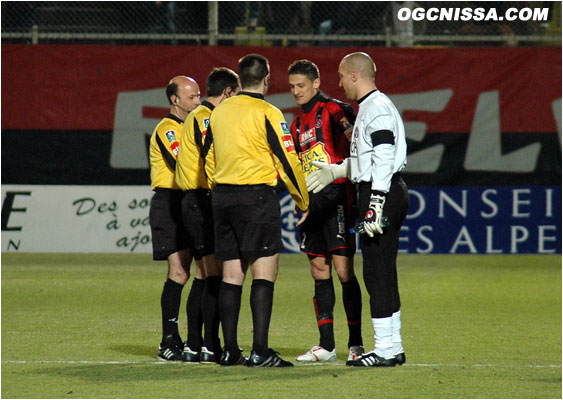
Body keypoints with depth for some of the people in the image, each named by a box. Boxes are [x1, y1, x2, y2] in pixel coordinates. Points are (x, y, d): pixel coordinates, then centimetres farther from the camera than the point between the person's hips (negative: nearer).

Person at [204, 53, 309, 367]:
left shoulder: (220, 111, 10)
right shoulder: (267, 113, -8)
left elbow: (208, 160, 16)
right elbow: (288, 160, -7)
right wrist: (304, 202, 3)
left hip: (222, 196, 6)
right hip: (257, 195, -6)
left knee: (231, 275, 9)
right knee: (264, 272, -6)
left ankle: (230, 350, 9)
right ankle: (260, 351, -13)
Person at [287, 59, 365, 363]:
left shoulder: (334, 110, -6)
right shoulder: (298, 124, 19)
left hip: (336, 196, -8)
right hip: (311, 199, 8)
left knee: (343, 270, -9)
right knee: (319, 271, 7)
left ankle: (356, 343, -4)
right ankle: (326, 345, 9)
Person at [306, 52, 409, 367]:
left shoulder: (378, 108, -12)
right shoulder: (369, 107, 20)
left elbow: (384, 158, -20)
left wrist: (376, 202, -24)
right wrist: (334, 171, 29)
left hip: (382, 193, -10)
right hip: (384, 193, 10)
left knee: (378, 272, -8)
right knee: (381, 273, 12)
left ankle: (386, 348, -7)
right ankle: (393, 346, 16)